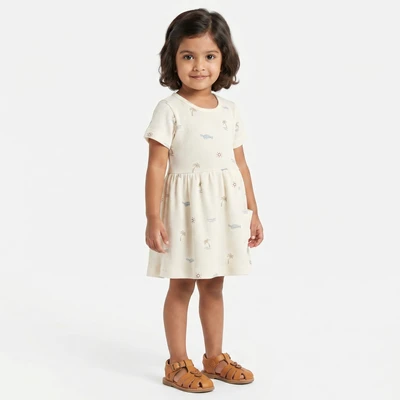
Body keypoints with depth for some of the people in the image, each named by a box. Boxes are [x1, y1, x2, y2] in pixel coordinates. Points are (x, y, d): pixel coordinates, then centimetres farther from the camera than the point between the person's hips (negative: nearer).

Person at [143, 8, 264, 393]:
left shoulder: (229, 109, 6)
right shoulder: (170, 109, -10)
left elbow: (239, 163, 12)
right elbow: (156, 165, -13)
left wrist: (252, 211, 12)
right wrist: (153, 217, -18)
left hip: (225, 208, 5)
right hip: (186, 207, -5)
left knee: (213, 287, 16)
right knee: (181, 288, 6)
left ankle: (214, 357, 29)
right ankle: (178, 364, 18)